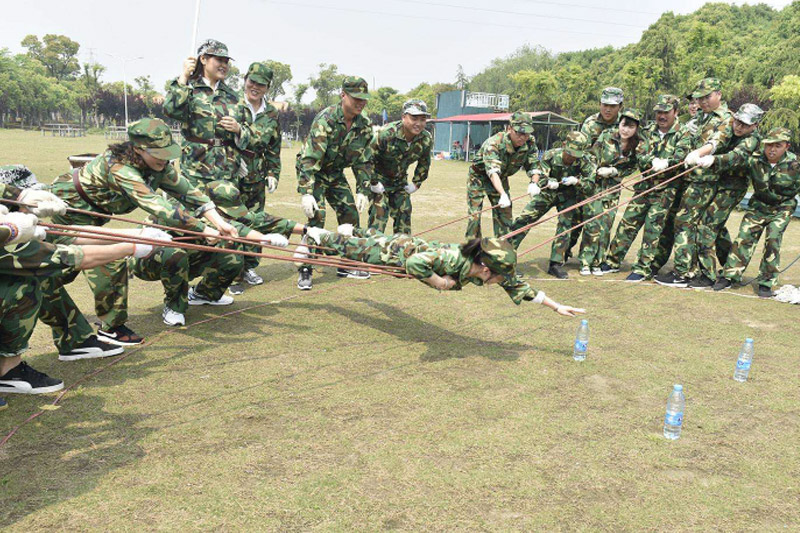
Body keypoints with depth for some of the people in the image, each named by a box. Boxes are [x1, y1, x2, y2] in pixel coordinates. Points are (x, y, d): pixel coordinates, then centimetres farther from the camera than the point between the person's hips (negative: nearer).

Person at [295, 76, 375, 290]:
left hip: (335, 173, 6)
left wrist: (362, 190, -5)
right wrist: (306, 192, -39)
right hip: (311, 171, -6)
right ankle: (304, 270, -11)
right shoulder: (325, 119, -27)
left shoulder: (364, 125, -8)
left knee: (350, 214, 2)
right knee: (317, 215, -19)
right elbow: (309, 158, -32)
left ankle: (346, 265, 17)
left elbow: (364, 160, 1)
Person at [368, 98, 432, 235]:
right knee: (379, 212, -15)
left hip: (400, 180, 5)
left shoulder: (427, 139, -12)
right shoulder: (386, 134, -29)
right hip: (379, 178, -5)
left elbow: (424, 163, 8)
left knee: (404, 213, 4)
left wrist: (416, 183, 7)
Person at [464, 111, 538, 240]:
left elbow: (533, 166, -9)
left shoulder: (530, 143, -18)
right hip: (479, 177, -5)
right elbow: (493, 171, -48)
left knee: (504, 215, 3)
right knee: (474, 214, -10)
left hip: (501, 179, 5)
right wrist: (503, 195, -62)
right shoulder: (494, 143, -36)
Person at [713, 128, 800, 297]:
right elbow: (735, 158, -35)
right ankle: (729, 276, 6)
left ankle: (766, 282, 3)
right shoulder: (755, 159, -18)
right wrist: (713, 159, -52)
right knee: (744, 237, -4)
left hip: (782, 209, -1)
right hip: (758, 206, 2)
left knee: (773, 241, -9)